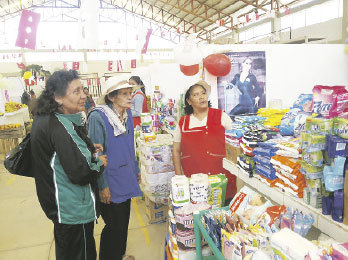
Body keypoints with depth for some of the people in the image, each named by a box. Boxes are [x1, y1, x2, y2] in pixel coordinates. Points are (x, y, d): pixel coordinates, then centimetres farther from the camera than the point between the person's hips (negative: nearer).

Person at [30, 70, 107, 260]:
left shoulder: (45, 118, 2)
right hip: (75, 210, -10)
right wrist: (100, 162, -11)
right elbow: (80, 173, -30)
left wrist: (87, 148, 2)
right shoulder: (60, 128, -29)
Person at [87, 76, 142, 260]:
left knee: (124, 220, 21)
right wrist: (102, 186, -16)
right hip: (109, 184, -7)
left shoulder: (127, 114, 4)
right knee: (114, 225, 5)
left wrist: (135, 169, 18)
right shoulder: (97, 117, -20)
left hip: (125, 179, 7)